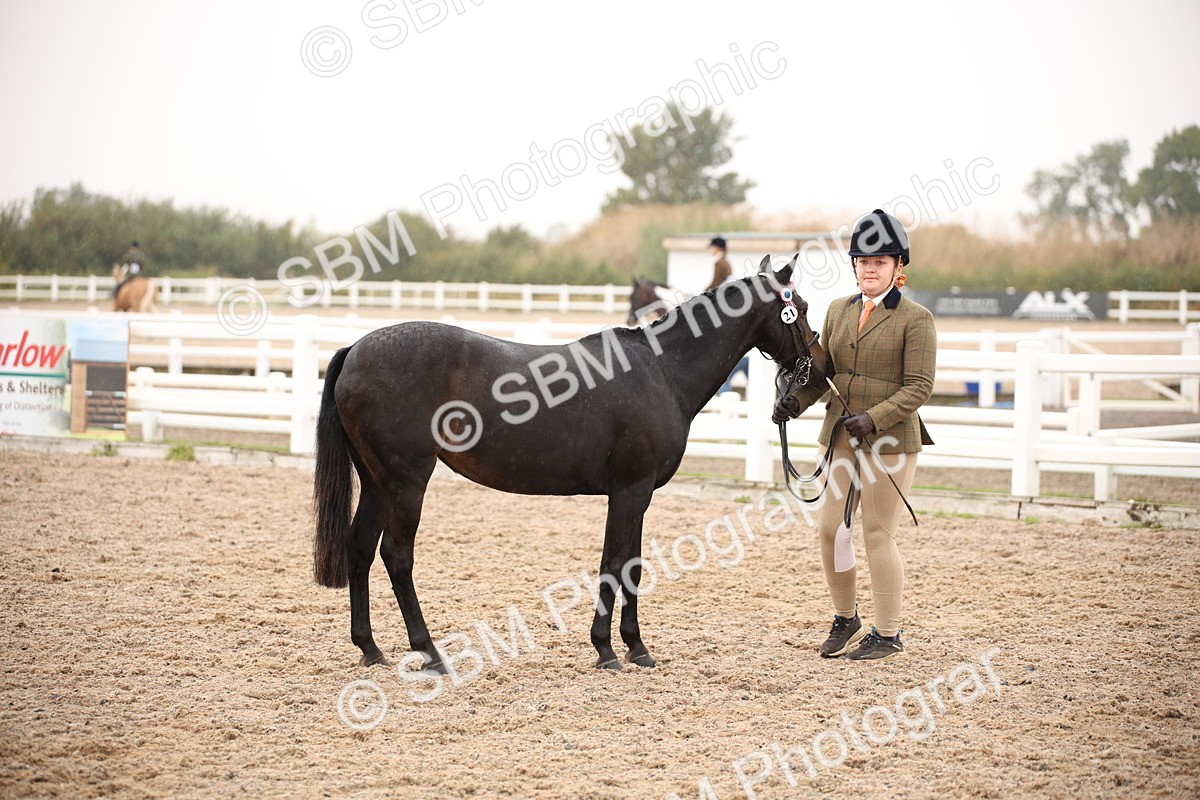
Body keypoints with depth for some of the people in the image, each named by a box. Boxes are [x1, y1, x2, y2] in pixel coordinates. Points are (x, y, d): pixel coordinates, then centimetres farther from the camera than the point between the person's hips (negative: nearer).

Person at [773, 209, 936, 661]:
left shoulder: (915, 319, -7)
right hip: (837, 436, 6)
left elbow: (919, 387, -12)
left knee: (878, 534, -1)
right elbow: (824, 369, 15)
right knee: (828, 528, 6)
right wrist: (796, 400, -3)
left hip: (890, 441, -6)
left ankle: (888, 635, 11)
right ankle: (845, 621, 25)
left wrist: (874, 419, -23)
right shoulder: (838, 310, 11)